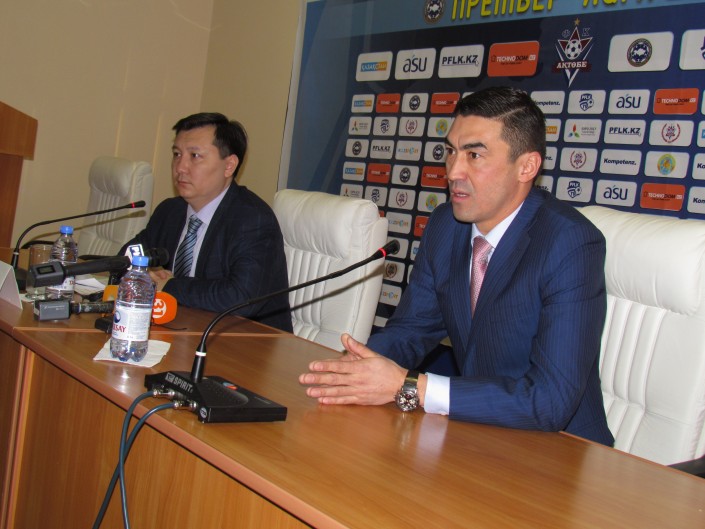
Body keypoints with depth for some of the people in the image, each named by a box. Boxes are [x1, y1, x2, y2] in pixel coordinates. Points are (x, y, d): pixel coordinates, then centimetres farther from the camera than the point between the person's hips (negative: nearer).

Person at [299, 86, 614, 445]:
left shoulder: (573, 246, -20)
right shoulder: (445, 225, 0)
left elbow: (551, 401, -26)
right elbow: (411, 327, 8)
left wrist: (407, 387, -28)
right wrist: (355, 366, -15)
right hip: (472, 433, 5)